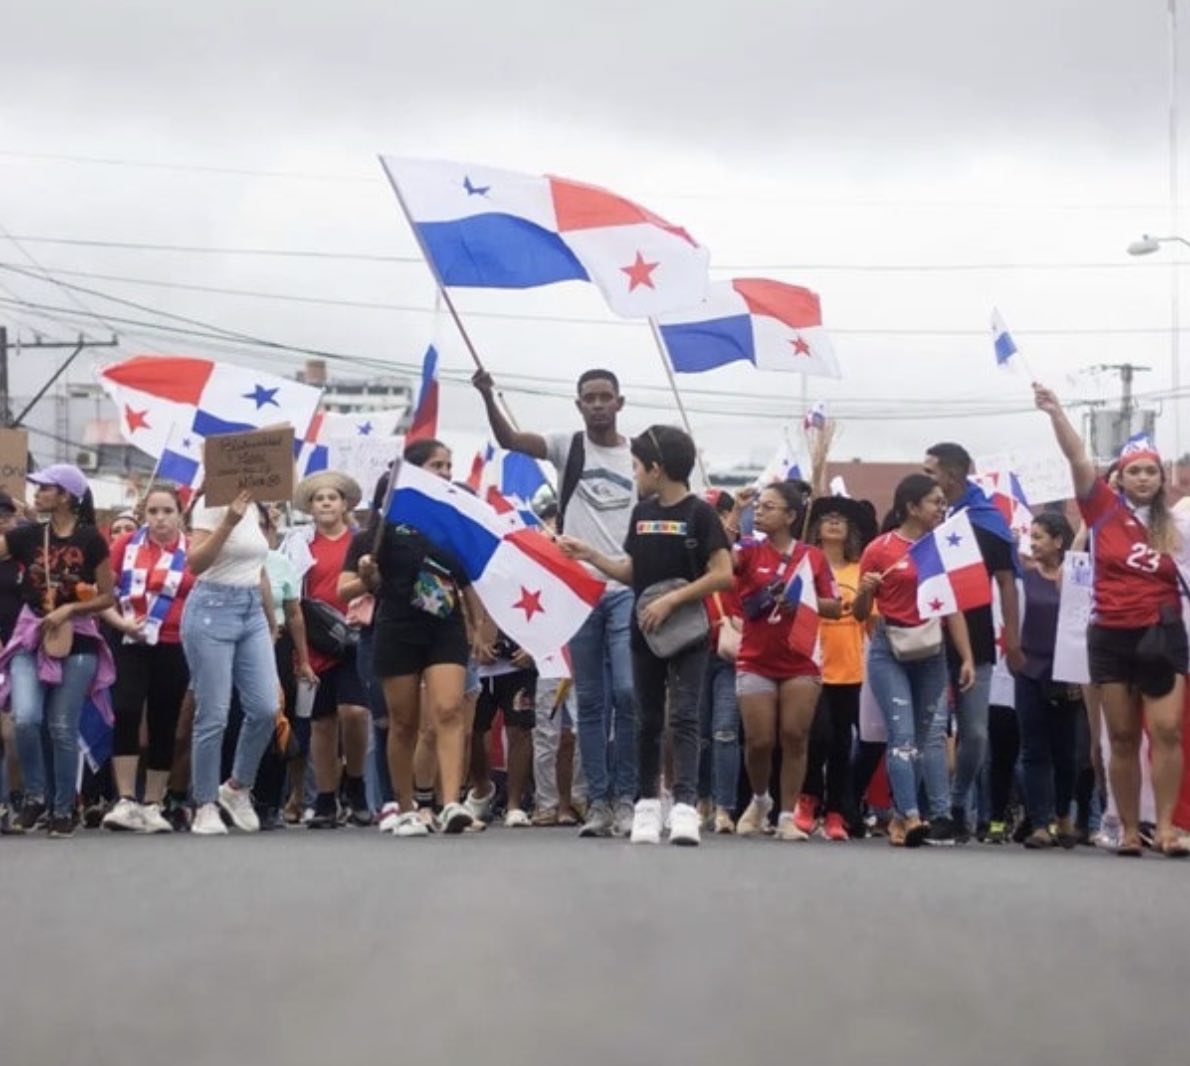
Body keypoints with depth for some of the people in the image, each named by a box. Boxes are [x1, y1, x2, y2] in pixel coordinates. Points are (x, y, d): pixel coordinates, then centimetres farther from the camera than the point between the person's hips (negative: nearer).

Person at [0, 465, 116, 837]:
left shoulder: (90, 540, -4)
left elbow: (107, 597, -1)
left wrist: (69, 610, -13)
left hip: (76, 641, -2)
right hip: (30, 636, 2)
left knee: (63, 729, 1)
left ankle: (64, 810, 14)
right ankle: (36, 795, 5)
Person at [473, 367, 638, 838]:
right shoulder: (568, 447, 5)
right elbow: (509, 439, -10)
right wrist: (488, 397, -27)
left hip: (628, 590, -1)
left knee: (627, 692, -10)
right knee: (589, 700, 5)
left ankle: (626, 797, 0)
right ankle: (598, 800, 9)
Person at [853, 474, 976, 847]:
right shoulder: (880, 549, -4)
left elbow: (953, 607, 9)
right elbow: (860, 614, 1)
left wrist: (967, 658, 2)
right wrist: (863, 592, -21)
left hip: (930, 651, 4)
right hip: (889, 651, -4)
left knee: (933, 733, 3)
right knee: (903, 734, -10)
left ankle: (940, 816, 6)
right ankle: (909, 816, -14)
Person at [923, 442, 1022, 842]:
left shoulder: (988, 520, 2)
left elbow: (1006, 582, 3)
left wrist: (1013, 639, -3)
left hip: (976, 643, 0)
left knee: (975, 734, 3)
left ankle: (958, 806, 19)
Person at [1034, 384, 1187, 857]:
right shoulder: (1105, 510, 1)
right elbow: (1079, 460, -12)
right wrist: (1055, 412, -22)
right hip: (1111, 637, 0)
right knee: (1122, 738, 5)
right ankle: (1128, 829, 11)